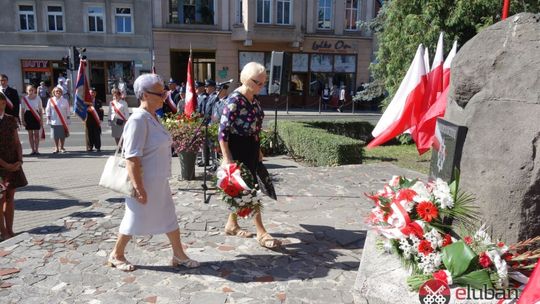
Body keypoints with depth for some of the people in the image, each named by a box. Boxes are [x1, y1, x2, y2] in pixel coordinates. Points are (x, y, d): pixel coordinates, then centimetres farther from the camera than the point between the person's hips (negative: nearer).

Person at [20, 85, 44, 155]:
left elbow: (40, 109, 4)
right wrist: (22, 120, -1)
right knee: (30, 134, 5)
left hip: (36, 116, 0)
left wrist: (41, 120, 1)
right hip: (28, 116, 0)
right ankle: (33, 150, 11)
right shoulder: (24, 99, 0)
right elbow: (22, 110, 3)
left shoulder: (38, 98, 0)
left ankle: (37, 150, 7)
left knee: (36, 134, 1)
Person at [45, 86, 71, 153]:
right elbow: (48, 110, 5)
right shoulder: (50, 100, 3)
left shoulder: (65, 100, 4)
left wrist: (68, 119, 3)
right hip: (54, 121, 0)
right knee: (55, 135, 3)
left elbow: (68, 110, 7)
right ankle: (56, 148, 14)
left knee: (62, 135, 5)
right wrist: (48, 119, 0)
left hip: (63, 121, 0)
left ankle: (61, 147, 18)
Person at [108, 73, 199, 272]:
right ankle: (116, 255, 31)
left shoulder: (153, 117, 7)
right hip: (145, 182, -9)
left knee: (169, 217, 14)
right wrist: (139, 188, -25)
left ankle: (179, 255, 27)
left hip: (159, 181, 9)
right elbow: (132, 158, -25)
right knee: (135, 219, 9)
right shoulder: (138, 120, -21)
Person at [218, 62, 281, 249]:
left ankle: (232, 224, 31)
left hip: (251, 148, 9)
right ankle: (261, 233, 4)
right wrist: (227, 158, -22)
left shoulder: (253, 98, 8)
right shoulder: (235, 100, -18)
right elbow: (223, 131, -19)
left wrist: (258, 150, 21)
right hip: (239, 149, -9)